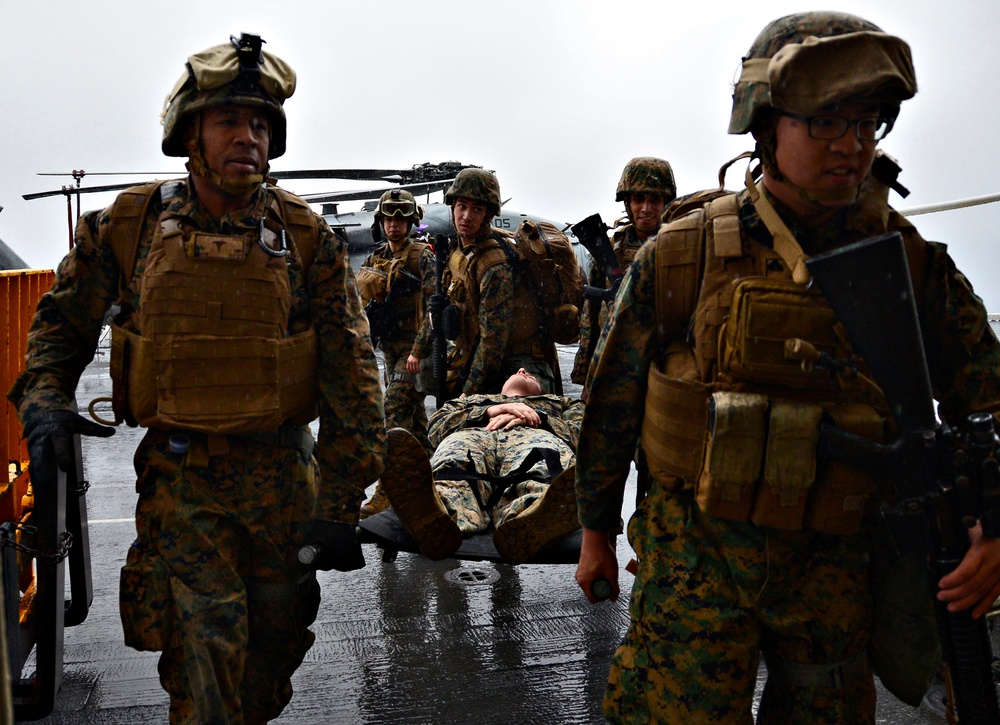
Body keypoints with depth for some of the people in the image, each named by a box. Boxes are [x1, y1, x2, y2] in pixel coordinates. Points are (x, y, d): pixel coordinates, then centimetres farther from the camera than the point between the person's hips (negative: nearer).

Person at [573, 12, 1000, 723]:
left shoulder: (914, 265, -2)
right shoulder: (683, 254, -8)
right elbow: (611, 402, 1)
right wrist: (596, 531, 8)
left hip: (836, 564, 3)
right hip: (697, 556, -2)